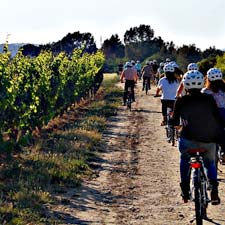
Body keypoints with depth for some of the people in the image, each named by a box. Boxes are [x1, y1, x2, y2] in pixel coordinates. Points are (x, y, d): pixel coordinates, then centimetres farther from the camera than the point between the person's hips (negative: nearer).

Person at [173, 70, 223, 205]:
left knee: (184, 159, 31)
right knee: (210, 163, 29)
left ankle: (185, 191, 22)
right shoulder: (209, 99, 2)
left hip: (189, 140, -1)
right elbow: (219, 120, 2)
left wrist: (177, 125, 28)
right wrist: (220, 136, 14)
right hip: (209, 141, 1)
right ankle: (214, 190, 6)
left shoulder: (181, 101, -1)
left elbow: (175, 123, 6)